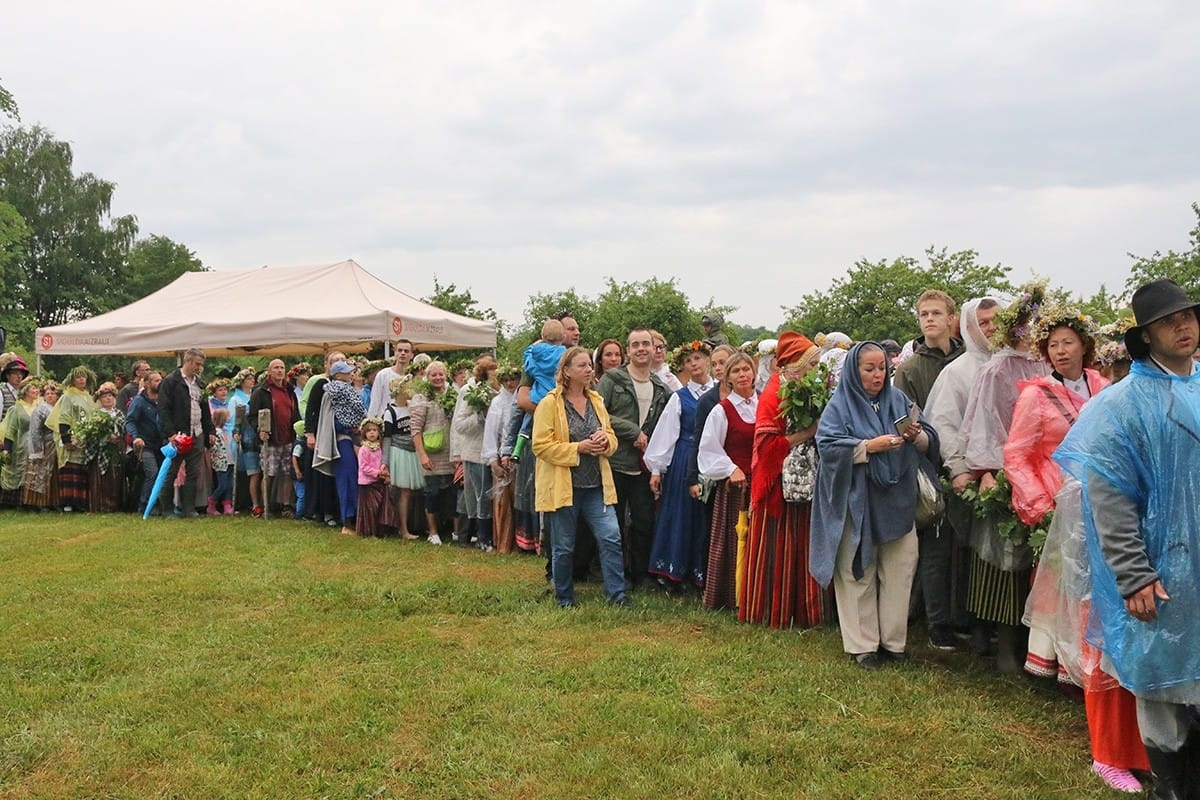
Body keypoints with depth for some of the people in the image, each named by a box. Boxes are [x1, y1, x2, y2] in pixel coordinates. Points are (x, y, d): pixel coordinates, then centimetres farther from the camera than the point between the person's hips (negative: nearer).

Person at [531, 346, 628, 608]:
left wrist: (606, 440, -6)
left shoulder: (596, 401, 12)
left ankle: (616, 593, 6)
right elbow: (541, 445, -13)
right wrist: (578, 447, -18)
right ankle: (564, 597, 22)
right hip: (563, 485, -5)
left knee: (611, 537, -4)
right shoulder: (549, 404, -7)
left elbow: (612, 438, 19)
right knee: (564, 547, 6)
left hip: (596, 485, 5)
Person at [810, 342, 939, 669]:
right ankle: (862, 645, 15)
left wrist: (917, 436, -16)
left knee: (898, 572, 7)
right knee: (859, 574, 4)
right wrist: (870, 446, -21)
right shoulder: (839, 406, -2)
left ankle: (893, 640, 21)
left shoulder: (898, 400, 9)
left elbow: (929, 443, 6)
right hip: (857, 503, -3)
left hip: (897, 500, 4)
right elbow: (827, 446, -15)